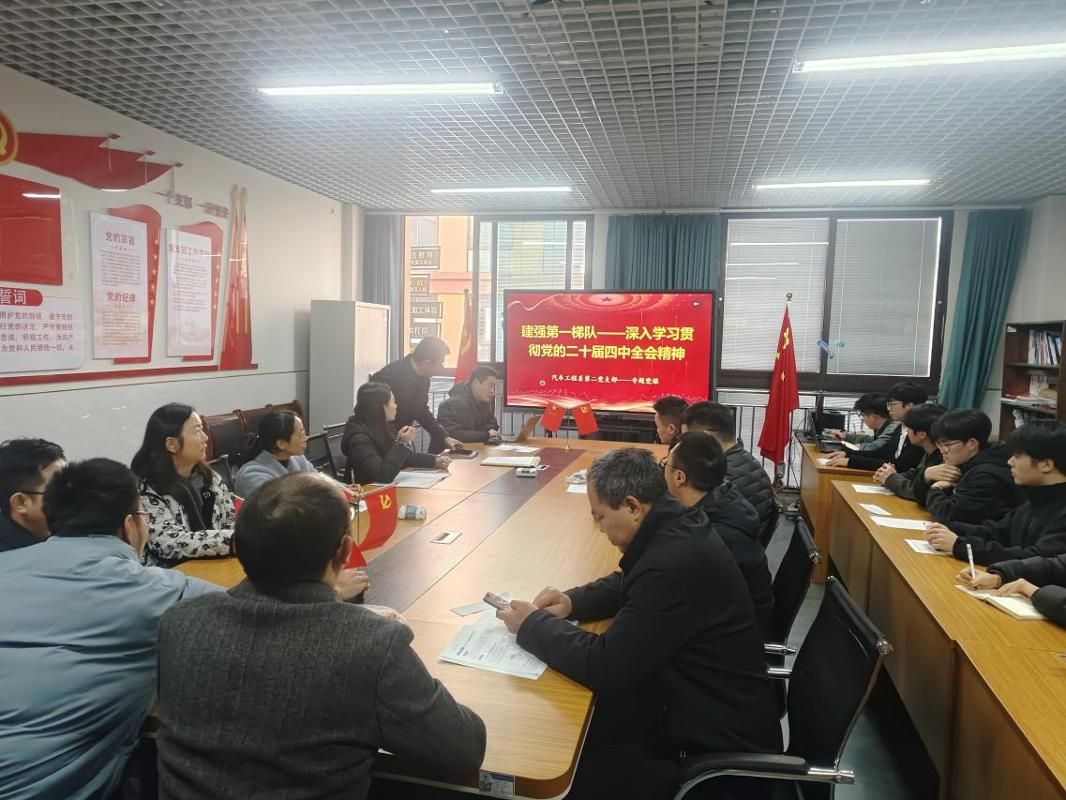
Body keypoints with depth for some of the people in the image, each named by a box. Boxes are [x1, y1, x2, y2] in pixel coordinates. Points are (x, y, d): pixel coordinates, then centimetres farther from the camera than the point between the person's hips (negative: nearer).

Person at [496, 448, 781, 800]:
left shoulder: (674, 562, -32)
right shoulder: (673, 531, -2)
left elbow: (606, 665, -28)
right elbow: (629, 583, 17)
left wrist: (533, 625, -14)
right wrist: (572, 601, 0)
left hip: (722, 743, -9)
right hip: (705, 703, 9)